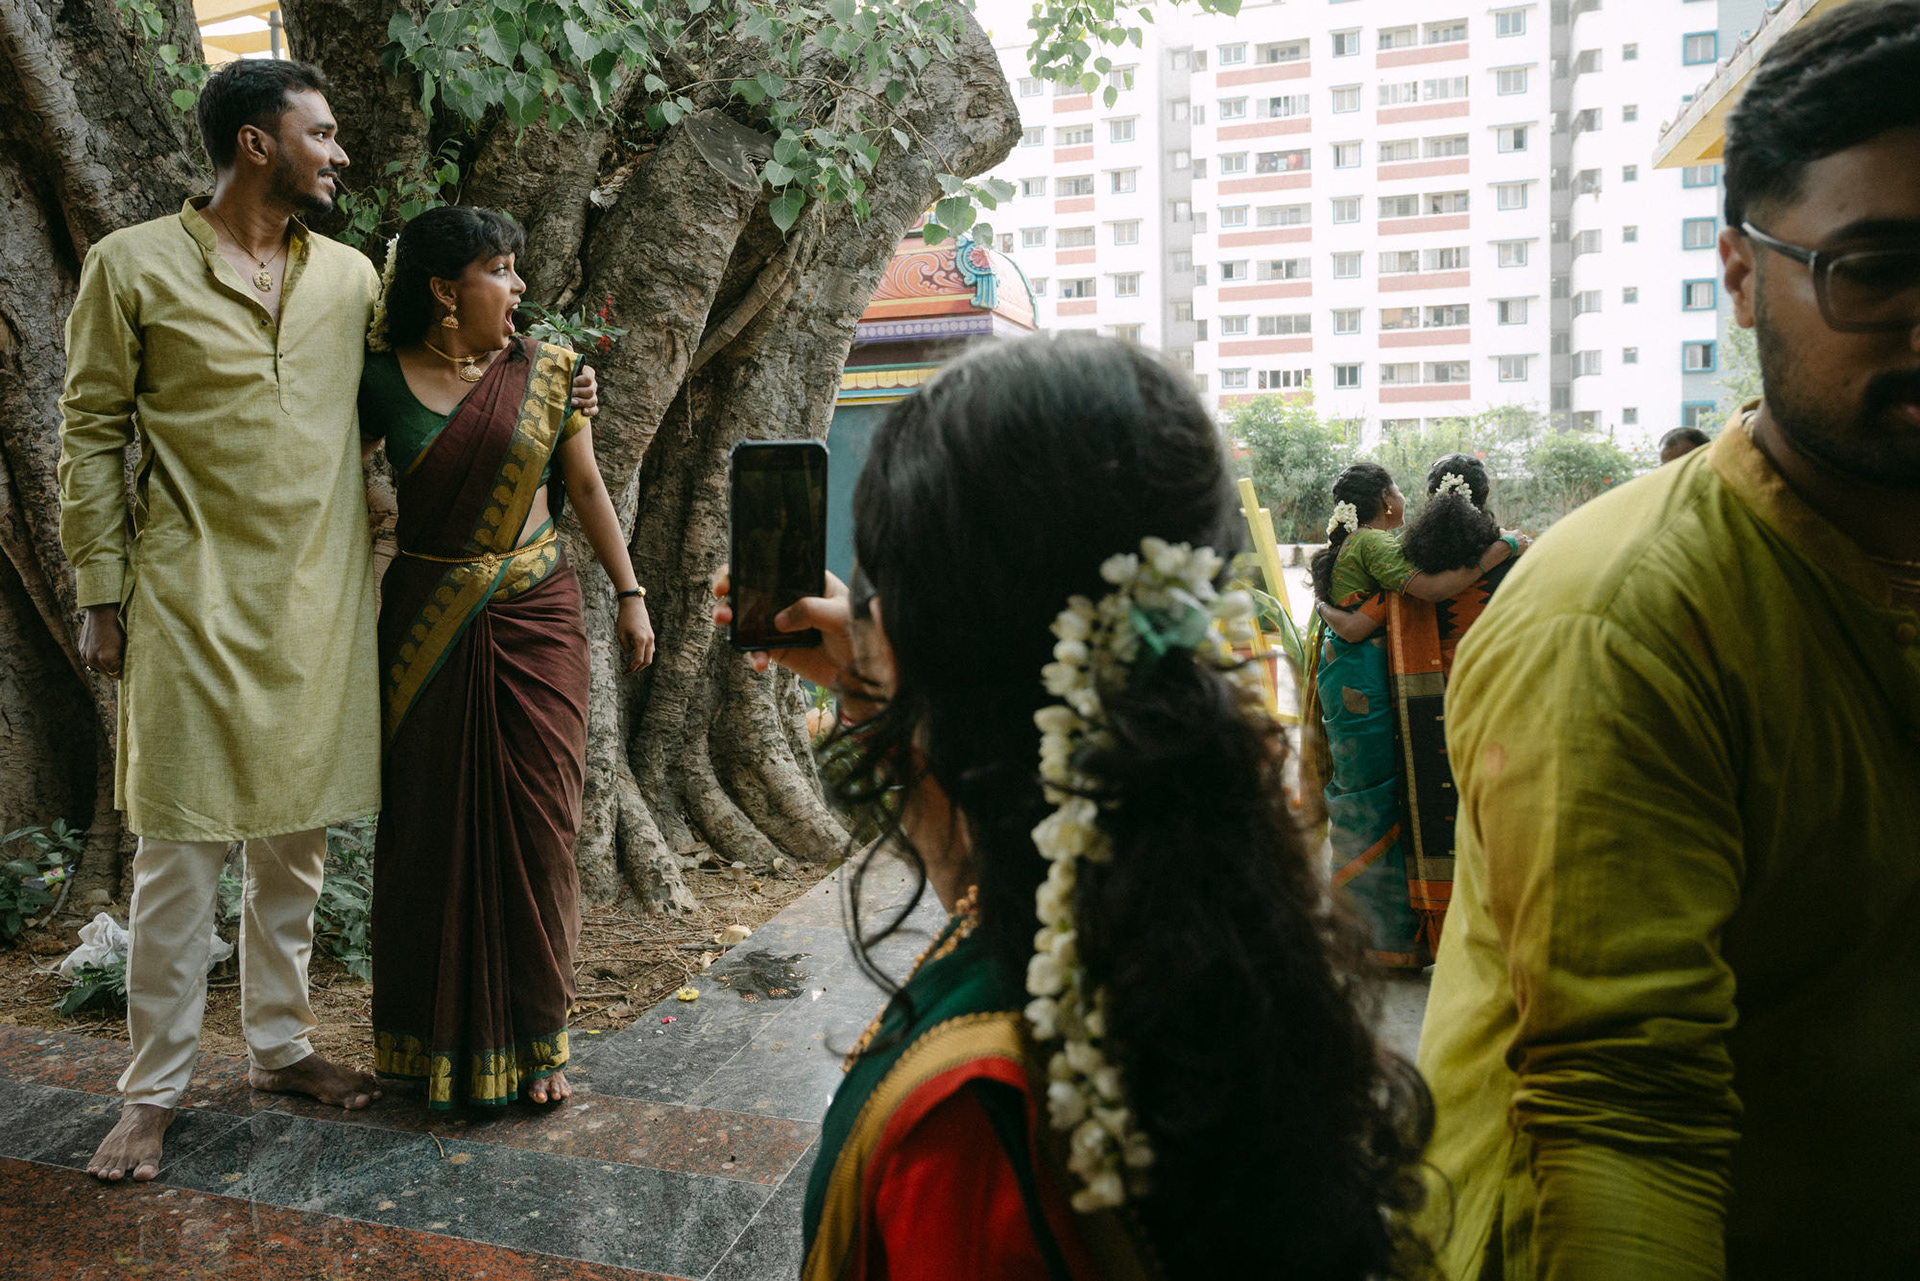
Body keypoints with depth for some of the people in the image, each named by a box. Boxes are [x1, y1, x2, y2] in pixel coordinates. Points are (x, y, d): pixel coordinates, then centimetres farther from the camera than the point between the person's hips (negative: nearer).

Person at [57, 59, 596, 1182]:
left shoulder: (352, 276, 12)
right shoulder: (133, 266, 0)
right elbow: (92, 437, 1)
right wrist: (101, 594, -2)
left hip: (322, 600, 4)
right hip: (196, 600, -4)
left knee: (297, 840, 12)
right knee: (182, 848, 2)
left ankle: (280, 1045, 29)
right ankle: (156, 1090, 17)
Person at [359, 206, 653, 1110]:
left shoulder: (546, 372, 3)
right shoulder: (382, 380, -1)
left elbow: (587, 487, 9)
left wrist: (629, 595, 9)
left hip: (536, 618, 1)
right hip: (427, 625, 0)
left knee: (537, 828, 2)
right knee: (430, 826, 7)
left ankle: (535, 1038, 18)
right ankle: (440, 1038, 25)